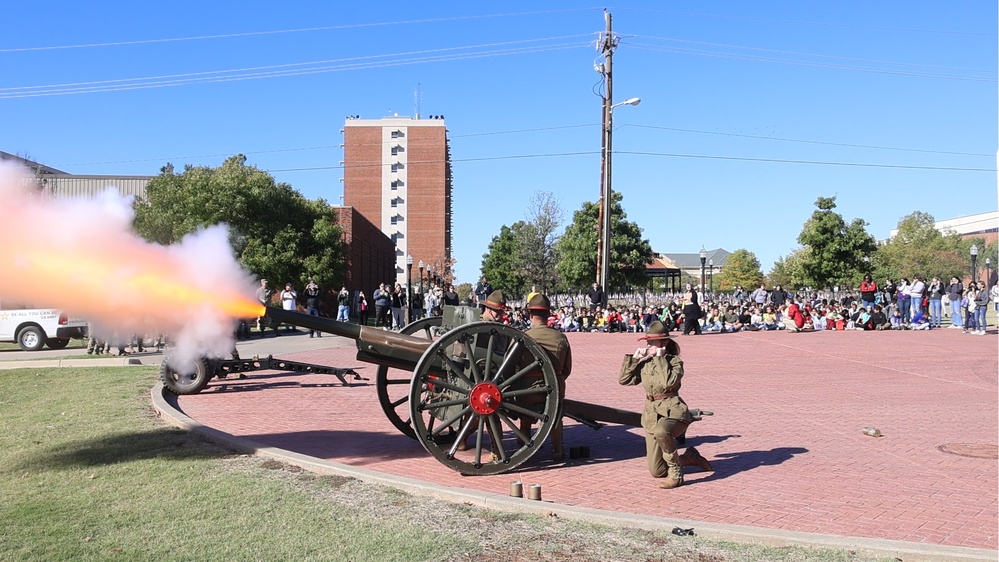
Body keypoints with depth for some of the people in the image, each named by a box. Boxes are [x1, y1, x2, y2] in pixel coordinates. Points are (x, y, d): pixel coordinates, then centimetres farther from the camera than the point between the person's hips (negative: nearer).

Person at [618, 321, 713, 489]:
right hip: (651, 413, 7)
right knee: (656, 472, 8)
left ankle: (676, 473, -22)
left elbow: (668, 382, -28)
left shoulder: (674, 361, -10)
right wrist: (634, 358, -4)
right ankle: (688, 457, 34)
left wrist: (660, 358, -21)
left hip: (673, 411, -6)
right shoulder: (645, 363, 7)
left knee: (661, 431, -45)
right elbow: (624, 379, 5)